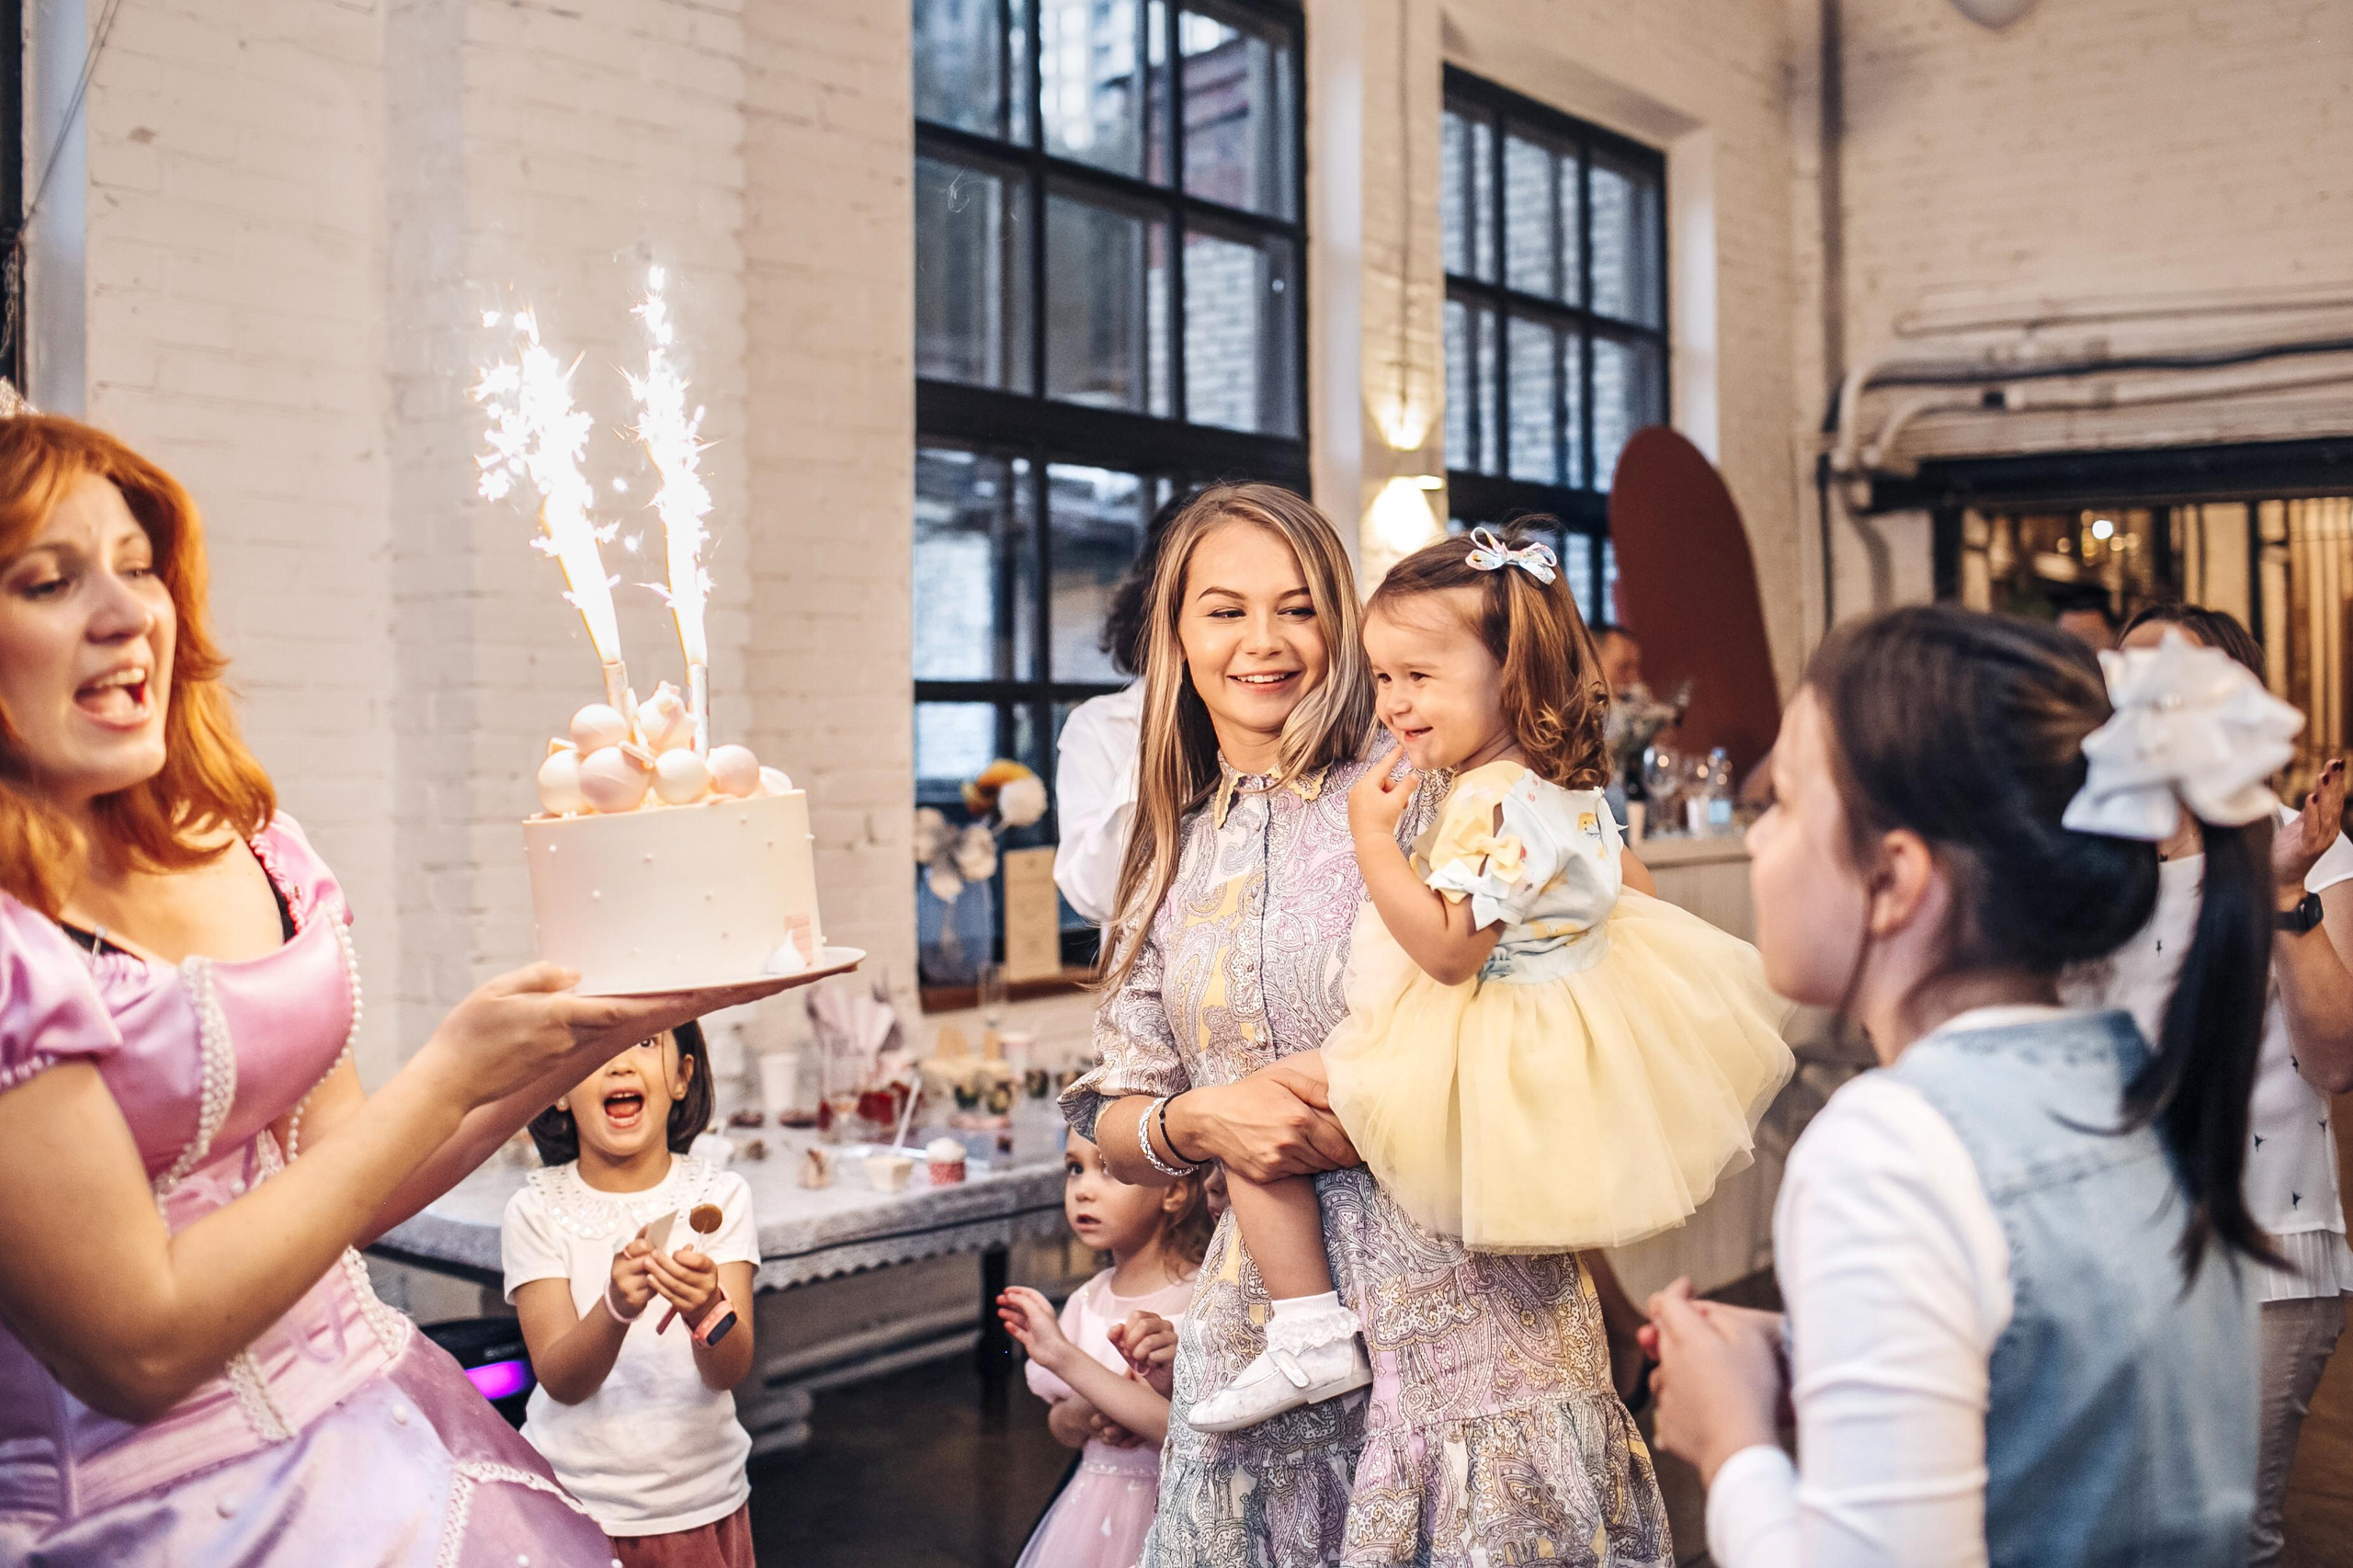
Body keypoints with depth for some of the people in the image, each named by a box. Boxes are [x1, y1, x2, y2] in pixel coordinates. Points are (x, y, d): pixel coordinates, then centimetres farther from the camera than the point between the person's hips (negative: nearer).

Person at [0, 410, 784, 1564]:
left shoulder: (247, 851, 4)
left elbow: (335, 1190, 9)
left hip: (374, 1415, 6)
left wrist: (587, 1031, -3)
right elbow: (140, 1346, -18)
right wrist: (451, 1070, -15)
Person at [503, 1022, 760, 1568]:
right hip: (572, 1509, -1)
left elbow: (731, 1371, -15)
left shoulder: (718, 1197, -7)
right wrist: (615, 1307, -35)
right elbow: (559, 1379, -16)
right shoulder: (537, 1210, -9)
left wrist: (706, 1307, -36)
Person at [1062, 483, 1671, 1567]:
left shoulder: (1421, 791, -4)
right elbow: (1114, 1126, 12)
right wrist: (1196, 1122, -9)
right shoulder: (1173, 858, 11)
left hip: (1466, 1309, -3)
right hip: (1262, 1340, 4)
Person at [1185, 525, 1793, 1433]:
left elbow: (1447, 949, -29)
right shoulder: (1565, 781, 6)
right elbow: (1629, 881, 20)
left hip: (1487, 1068, -10)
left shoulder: (1494, 803, -25)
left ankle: (1309, 1342, -3)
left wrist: (1374, 840, -26)